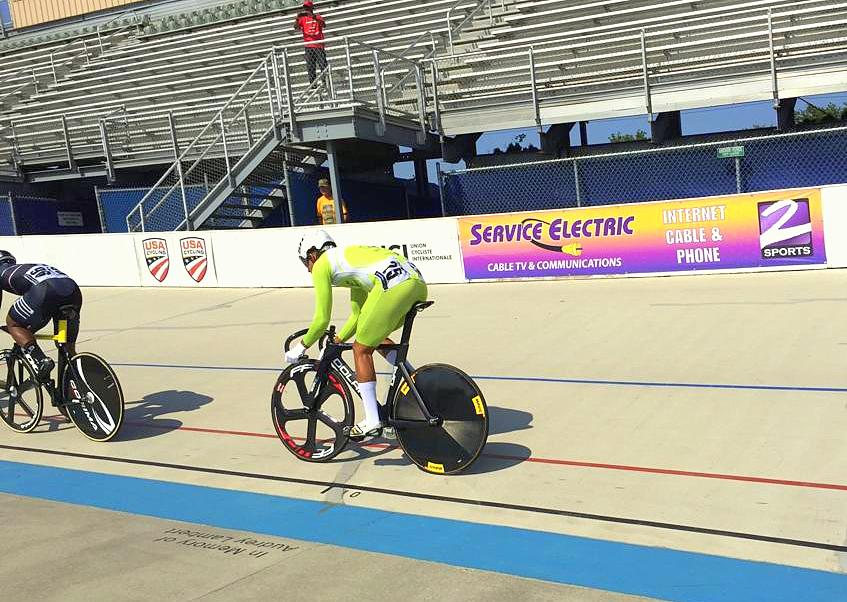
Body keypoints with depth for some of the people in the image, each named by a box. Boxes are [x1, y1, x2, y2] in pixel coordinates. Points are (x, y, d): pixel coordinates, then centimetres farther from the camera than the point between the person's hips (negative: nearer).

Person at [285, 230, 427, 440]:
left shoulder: (321, 265, 12)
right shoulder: (346, 256, 36)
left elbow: (322, 320, 10)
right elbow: (358, 315, 38)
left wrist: (301, 346, 24)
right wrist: (337, 341, 42)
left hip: (392, 284, -9)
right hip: (418, 282, 9)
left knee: (362, 350, 7)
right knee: (376, 337, 28)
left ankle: (372, 421, 9)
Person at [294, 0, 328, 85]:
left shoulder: (318, 17, 5)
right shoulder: (302, 18, 9)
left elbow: (324, 25, -15)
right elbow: (296, 27, -6)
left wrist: (314, 17, -29)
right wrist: (297, 18, -25)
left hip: (319, 45, -2)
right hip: (308, 46, 2)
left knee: (323, 65, -5)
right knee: (310, 66, 0)